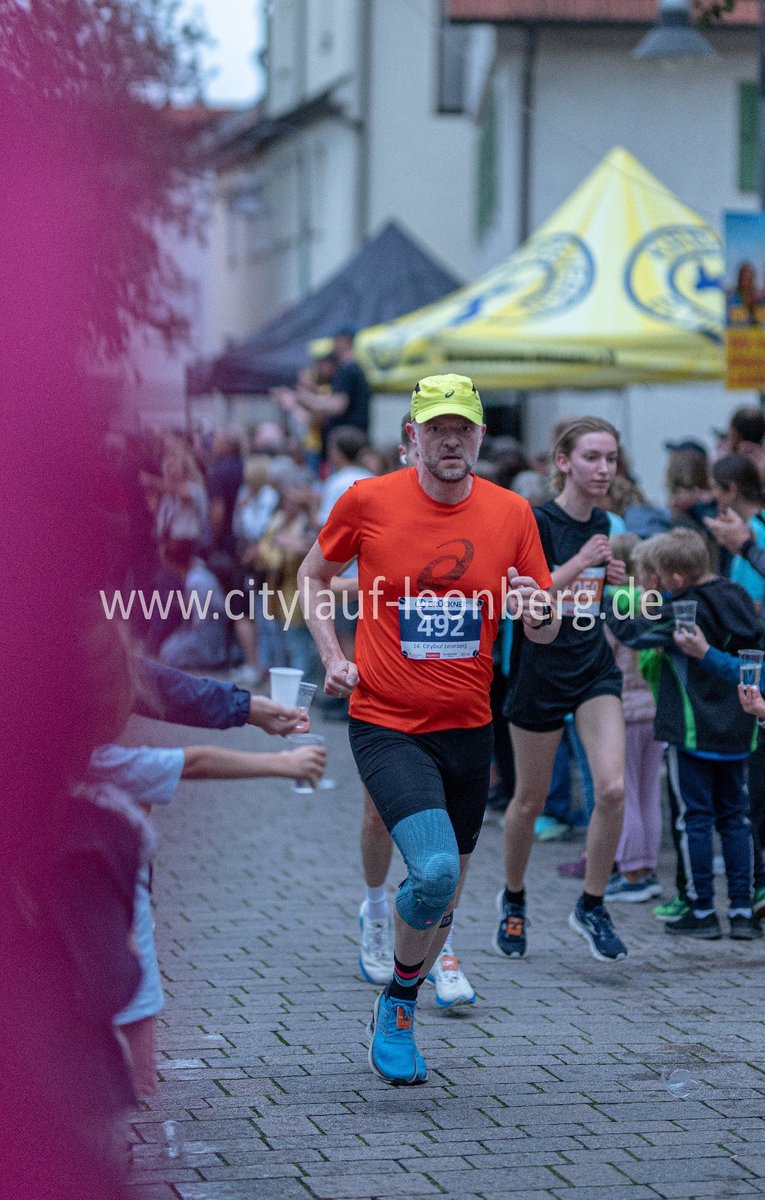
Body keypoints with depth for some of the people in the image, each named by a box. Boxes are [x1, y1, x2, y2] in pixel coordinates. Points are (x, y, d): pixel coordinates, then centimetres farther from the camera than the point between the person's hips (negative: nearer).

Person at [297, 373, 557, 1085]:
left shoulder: (512, 514, 0)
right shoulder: (368, 501, -6)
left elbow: (544, 634, 7)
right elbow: (313, 576, 11)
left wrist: (538, 615, -16)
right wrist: (333, 657, -3)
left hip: (468, 730, 4)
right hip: (385, 726, -4)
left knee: (444, 894, 13)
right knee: (434, 872, -23)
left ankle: (397, 1010, 39)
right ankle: (397, 1006, 4)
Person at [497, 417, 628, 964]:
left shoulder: (601, 523, 7)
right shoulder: (538, 522, -14)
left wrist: (609, 576, 3)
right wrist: (581, 562, -24)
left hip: (596, 670, 5)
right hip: (543, 670, -4)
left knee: (612, 788, -14)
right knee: (531, 800, 9)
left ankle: (592, 906, 2)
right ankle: (513, 899, 33)